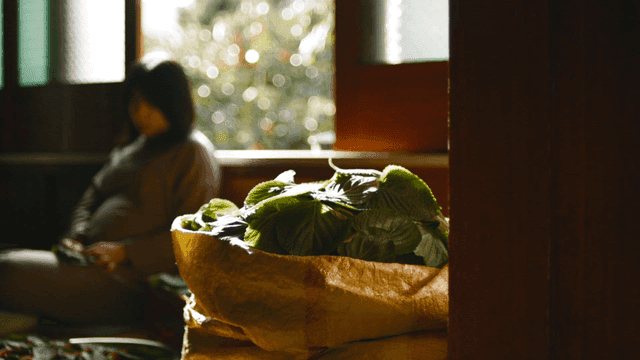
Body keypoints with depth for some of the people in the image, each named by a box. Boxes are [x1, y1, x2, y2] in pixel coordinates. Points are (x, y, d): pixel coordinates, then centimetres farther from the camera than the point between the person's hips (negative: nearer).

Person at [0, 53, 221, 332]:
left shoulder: (195, 153, 0)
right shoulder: (129, 150, 27)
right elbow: (91, 198, 26)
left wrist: (124, 251, -17)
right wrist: (76, 238, 4)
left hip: (131, 280, -8)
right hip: (93, 262, 9)